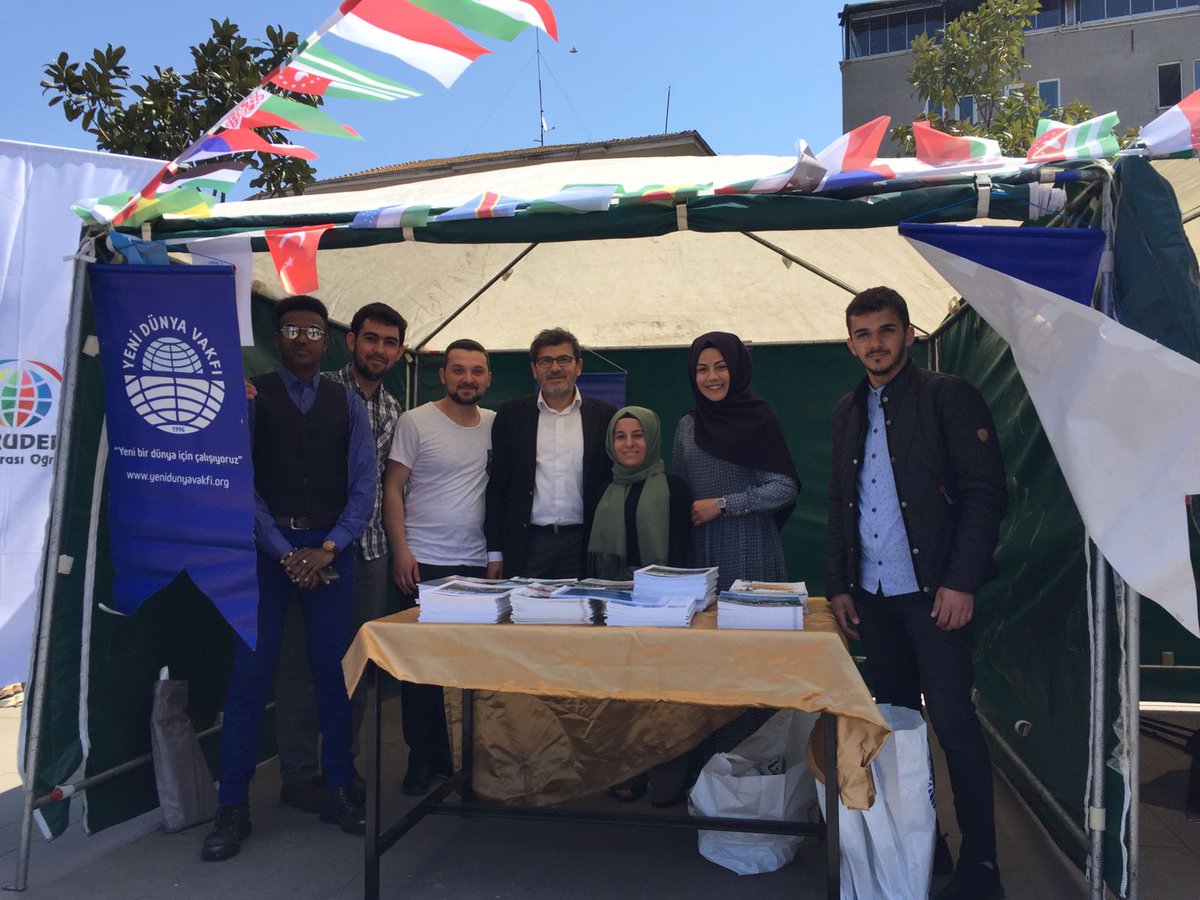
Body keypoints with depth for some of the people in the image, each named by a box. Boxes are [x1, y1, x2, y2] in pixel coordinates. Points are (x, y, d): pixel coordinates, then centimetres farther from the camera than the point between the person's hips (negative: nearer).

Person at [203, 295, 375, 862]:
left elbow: (364, 482, 4)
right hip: (267, 544, -1)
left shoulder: (348, 403, 10)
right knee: (251, 670, -2)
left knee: (333, 670, 5)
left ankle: (338, 791, 18)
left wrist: (328, 549, -8)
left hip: (331, 549, 2)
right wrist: (286, 552, -10)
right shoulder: (251, 397, 4)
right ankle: (233, 808, 9)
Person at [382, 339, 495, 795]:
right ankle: (421, 757, 18)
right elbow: (392, 488, -3)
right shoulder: (416, 421, -3)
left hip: (477, 564, 3)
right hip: (423, 563, -3)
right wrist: (400, 550, -10)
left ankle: (455, 753, 21)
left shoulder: (495, 425, 9)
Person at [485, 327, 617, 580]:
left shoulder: (605, 416, 5)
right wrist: (495, 553, 2)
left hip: (582, 547, 0)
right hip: (527, 547, 0)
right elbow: (497, 486, 7)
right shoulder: (511, 415, 6)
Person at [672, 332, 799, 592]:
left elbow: (786, 489, -9)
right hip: (701, 547, 3)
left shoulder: (758, 418, -2)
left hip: (750, 548, -3)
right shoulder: (687, 426, 9)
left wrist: (721, 505, -11)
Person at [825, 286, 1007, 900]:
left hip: (934, 591, -5)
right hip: (871, 592, 6)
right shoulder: (847, 412, 14)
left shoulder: (948, 396, -3)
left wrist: (960, 581, -15)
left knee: (953, 722, -3)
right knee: (894, 720, 11)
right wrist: (838, 585, 11)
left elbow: (984, 492, -9)